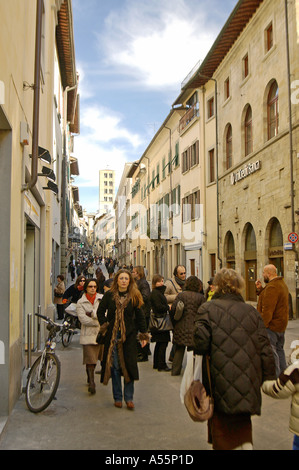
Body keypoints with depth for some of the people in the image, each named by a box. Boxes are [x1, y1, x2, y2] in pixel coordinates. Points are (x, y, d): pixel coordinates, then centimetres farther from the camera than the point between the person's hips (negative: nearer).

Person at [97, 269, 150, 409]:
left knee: (129, 365, -1)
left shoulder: (134, 296, 1)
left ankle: (129, 398, 10)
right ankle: (117, 397, 17)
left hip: (129, 335, 0)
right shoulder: (109, 295, 1)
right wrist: (105, 325, -1)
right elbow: (100, 312, 11)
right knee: (114, 366, 5)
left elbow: (140, 316, 5)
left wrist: (144, 334, 2)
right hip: (112, 335, 0)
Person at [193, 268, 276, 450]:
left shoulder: (208, 309, -8)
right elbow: (265, 348, 3)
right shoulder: (251, 311, 2)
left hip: (220, 381, -3)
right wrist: (268, 378, 11)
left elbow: (201, 341, -17)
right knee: (242, 421, 21)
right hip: (248, 383, 3)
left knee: (221, 424, 14)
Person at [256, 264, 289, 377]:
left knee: (270, 352, -6)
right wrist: (260, 289, 7)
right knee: (279, 350, 19)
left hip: (271, 325, -11)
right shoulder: (281, 284, 14)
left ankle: (275, 378, -3)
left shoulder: (272, 287, -21)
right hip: (281, 325, 11)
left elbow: (267, 310, -26)